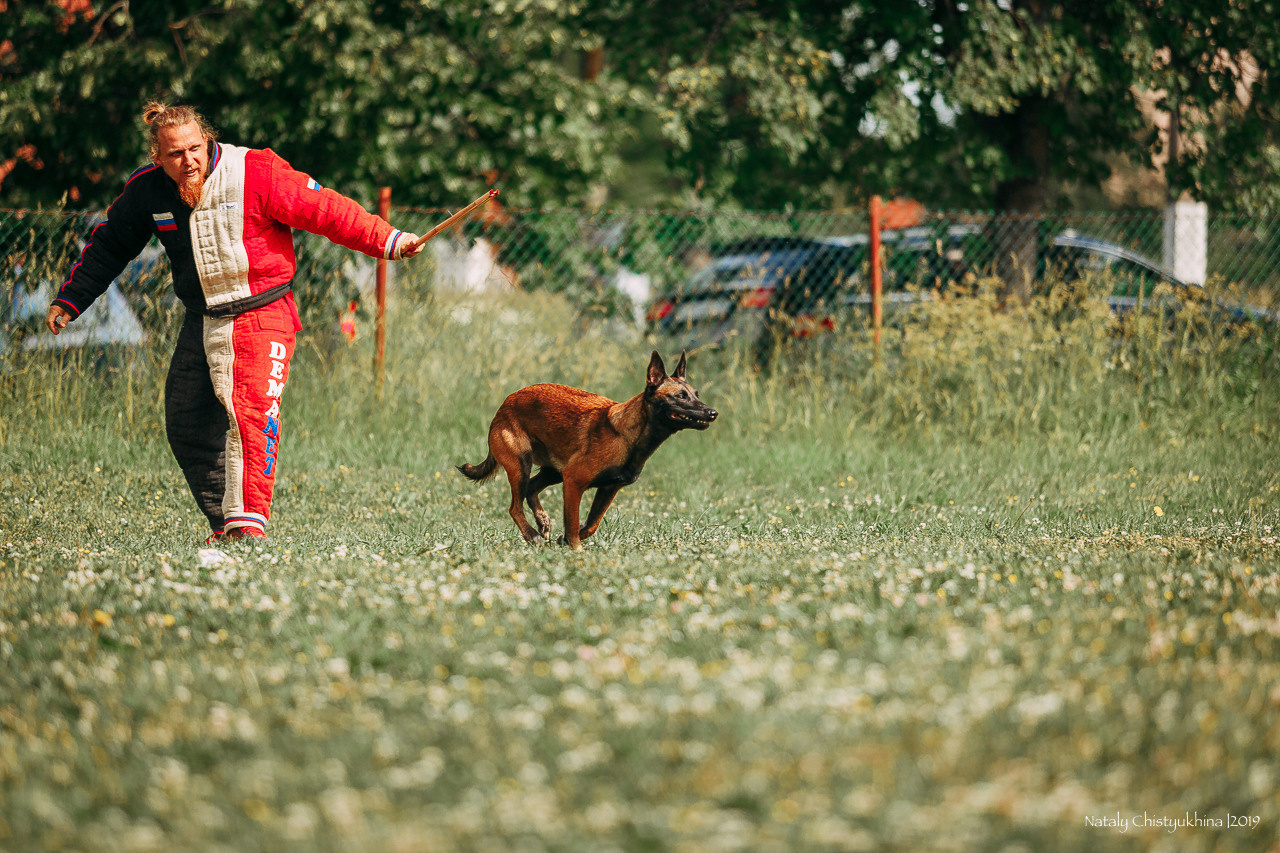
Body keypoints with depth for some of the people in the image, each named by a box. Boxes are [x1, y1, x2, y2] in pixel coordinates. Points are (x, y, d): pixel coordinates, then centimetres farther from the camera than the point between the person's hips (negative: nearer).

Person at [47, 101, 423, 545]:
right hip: (201, 322, 6)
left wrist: (388, 240, -16)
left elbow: (325, 210, -13)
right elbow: (109, 246, 15)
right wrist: (69, 300, 17)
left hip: (261, 313, -5)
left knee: (252, 413, -22)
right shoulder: (146, 190, -1)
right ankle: (224, 521, 18)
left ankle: (249, 520, -27)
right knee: (186, 428, 5)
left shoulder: (254, 172, -14)